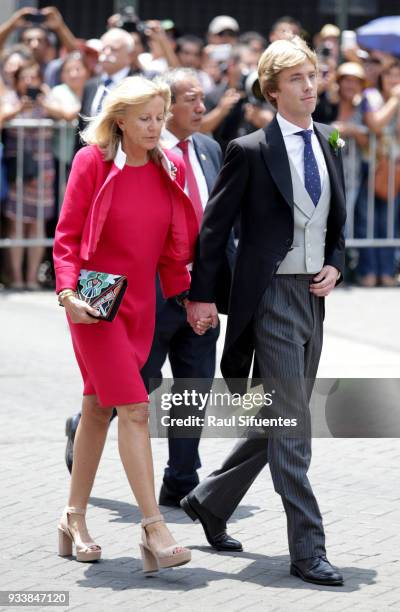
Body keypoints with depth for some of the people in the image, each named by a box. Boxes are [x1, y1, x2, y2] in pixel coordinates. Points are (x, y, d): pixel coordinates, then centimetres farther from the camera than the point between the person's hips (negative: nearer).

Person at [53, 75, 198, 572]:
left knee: (99, 409, 14)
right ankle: (153, 529, -16)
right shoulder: (92, 162, -9)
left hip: (141, 302, 5)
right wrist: (69, 292, -17)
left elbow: (175, 244, 14)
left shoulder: (169, 168, 5)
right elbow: (66, 236, -6)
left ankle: (74, 520, 23)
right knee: (133, 407, -14)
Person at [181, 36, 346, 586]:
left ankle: (209, 501, 33)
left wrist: (334, 265, 3)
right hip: (271, 296, -7)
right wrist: (202, 295, -7)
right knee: (291, 430, -7)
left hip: (313, 296, 7)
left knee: (281, 423, 15)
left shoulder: (329, 148, 11)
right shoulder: (251, 150, -8)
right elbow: (214, 225, -5)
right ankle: (308, 551, -4)